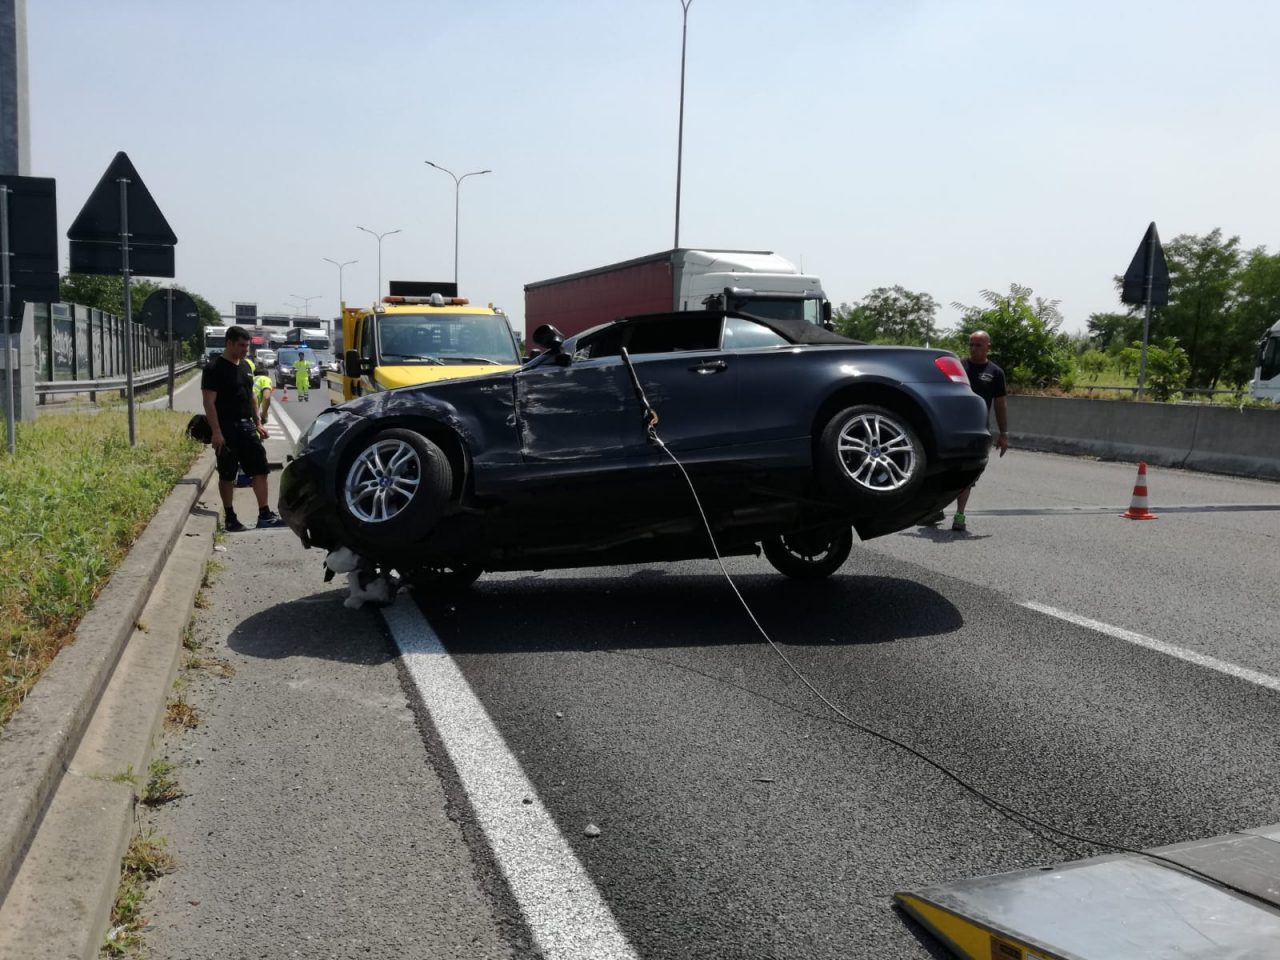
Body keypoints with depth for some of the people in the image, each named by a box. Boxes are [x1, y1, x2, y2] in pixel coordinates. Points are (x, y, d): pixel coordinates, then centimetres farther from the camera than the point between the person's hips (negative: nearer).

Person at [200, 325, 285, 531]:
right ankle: (230, 519, 11)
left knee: (259, 468, 4)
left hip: (246, 426, 7)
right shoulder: (214, 368, -11)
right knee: (227, 474, 2)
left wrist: (258, 423, 14)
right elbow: (209, 402, -15)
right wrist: (216, 432, -21)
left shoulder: (244, 366, 13)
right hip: (226, 429, -7)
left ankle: (264, 515, 9)